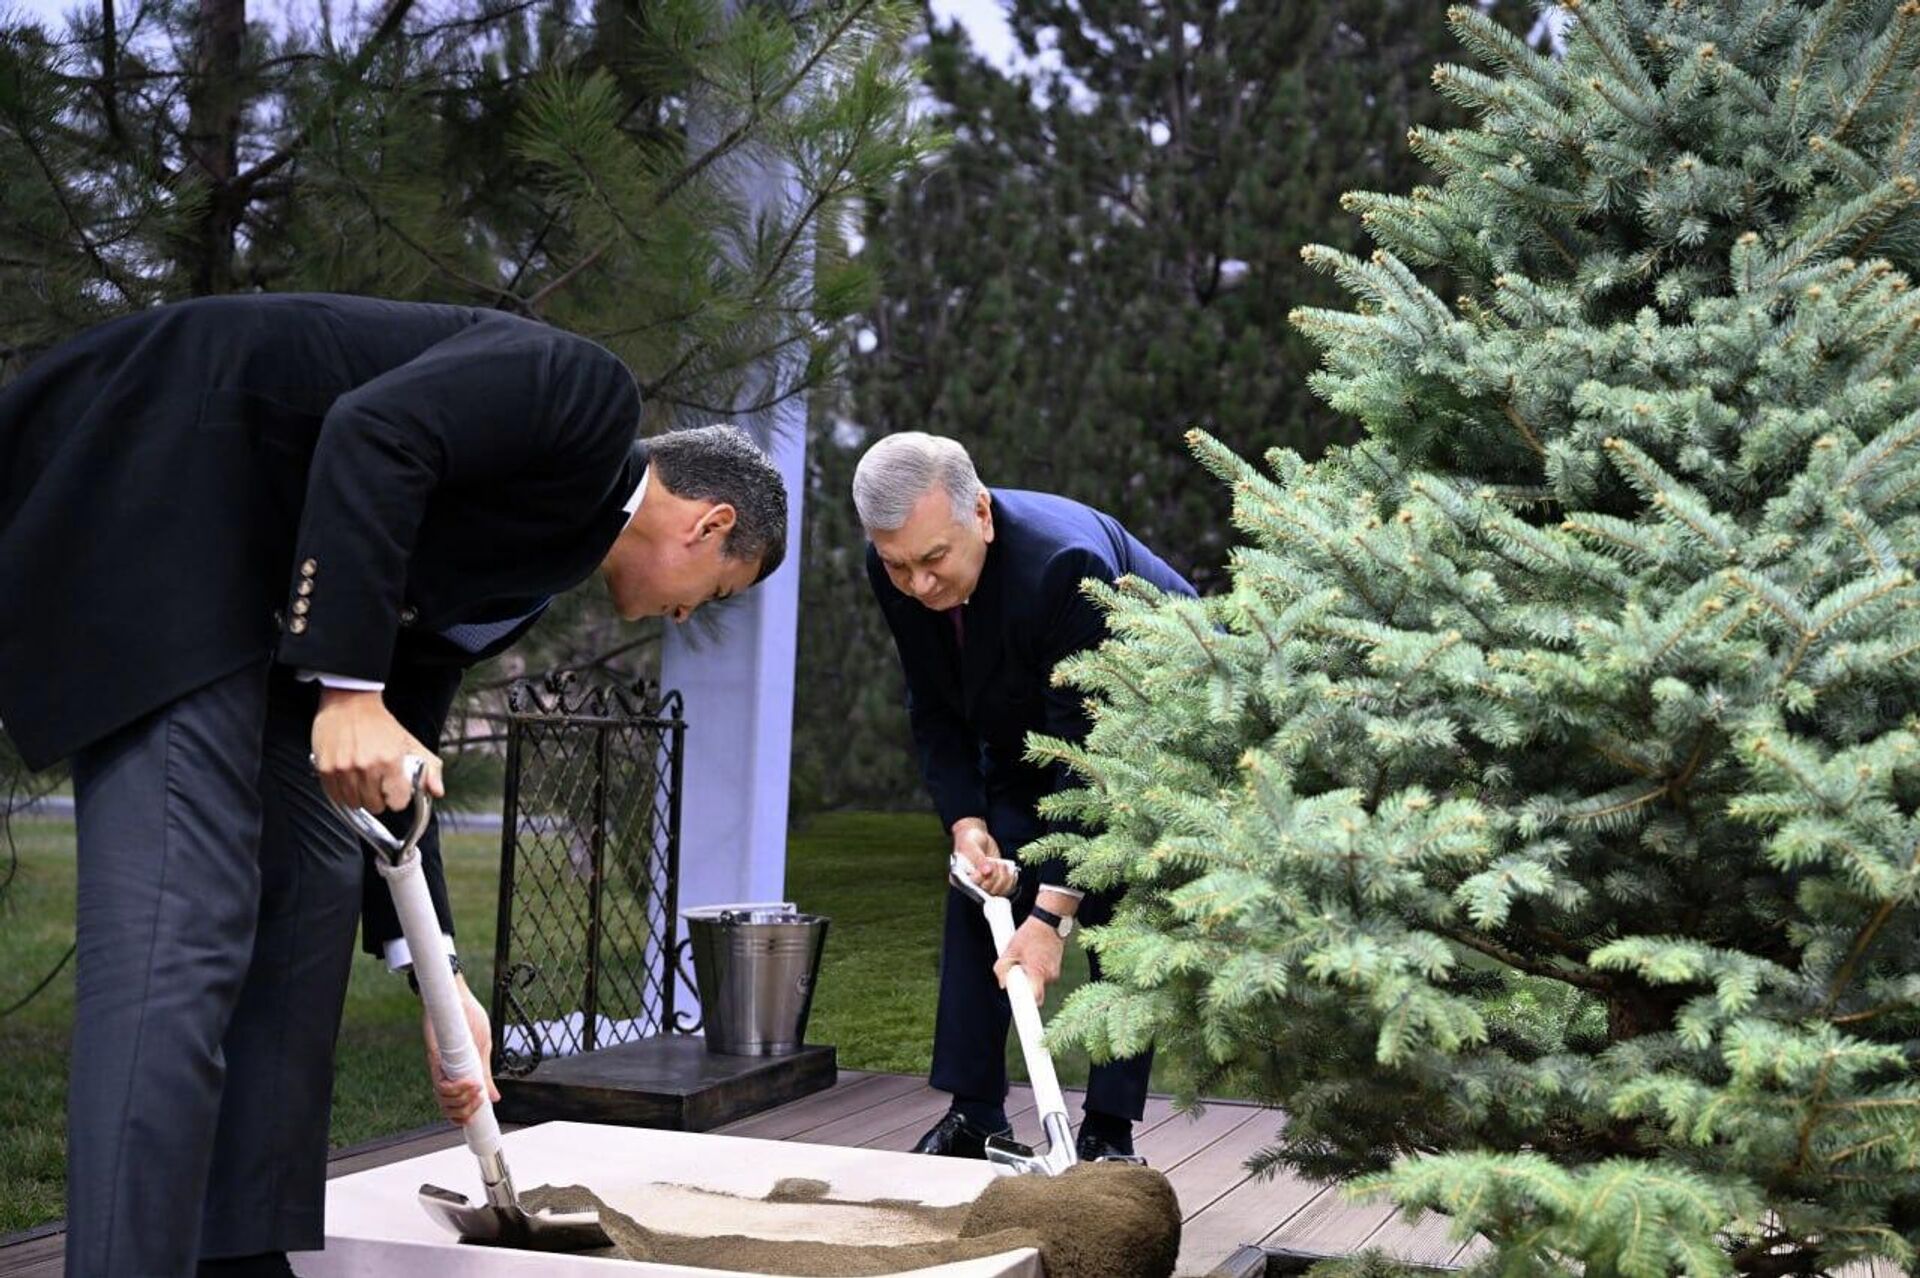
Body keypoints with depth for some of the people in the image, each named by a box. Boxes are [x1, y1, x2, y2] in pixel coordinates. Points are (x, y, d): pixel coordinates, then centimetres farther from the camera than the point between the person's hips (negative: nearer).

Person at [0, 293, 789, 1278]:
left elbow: (397, 759, 20)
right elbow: (371, 434, -22)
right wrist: (348, 689, -23)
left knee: (311, 892, 10)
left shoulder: (534, 556, 20)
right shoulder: (588, 392, -5)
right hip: (160, 495, -10)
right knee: (183, 927, -15)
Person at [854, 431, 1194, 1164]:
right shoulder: (895, 572, -22)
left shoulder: (1066, 562, -41)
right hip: (1024, 737, 6)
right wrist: (965, 820, -22)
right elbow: (934, 710, -7)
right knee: (977, 895, -3)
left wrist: (1052, 912, -40)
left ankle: (1109, 1131, -8)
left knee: (1120, 911, -15)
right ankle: (972, 1117, 4)